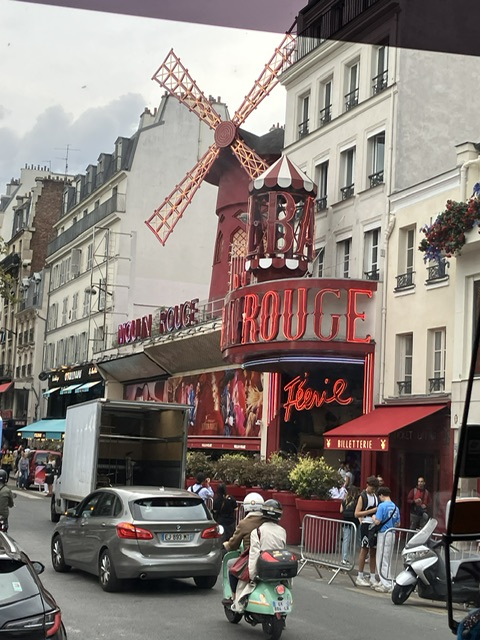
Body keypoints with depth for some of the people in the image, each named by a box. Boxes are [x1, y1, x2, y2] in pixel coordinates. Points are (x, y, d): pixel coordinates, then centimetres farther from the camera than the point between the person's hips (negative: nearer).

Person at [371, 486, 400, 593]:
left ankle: (387, 585, -3)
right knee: (387, 560, 16)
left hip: (384, 534, -7)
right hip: (392, 534, 7)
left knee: (382, 561, -2)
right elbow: (398, 524, 12)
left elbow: (377, 522, -19)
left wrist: (374, 518, 2)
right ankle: (385, 582, 23)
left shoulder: (382, 506, -14)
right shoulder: (395, 507, 8)